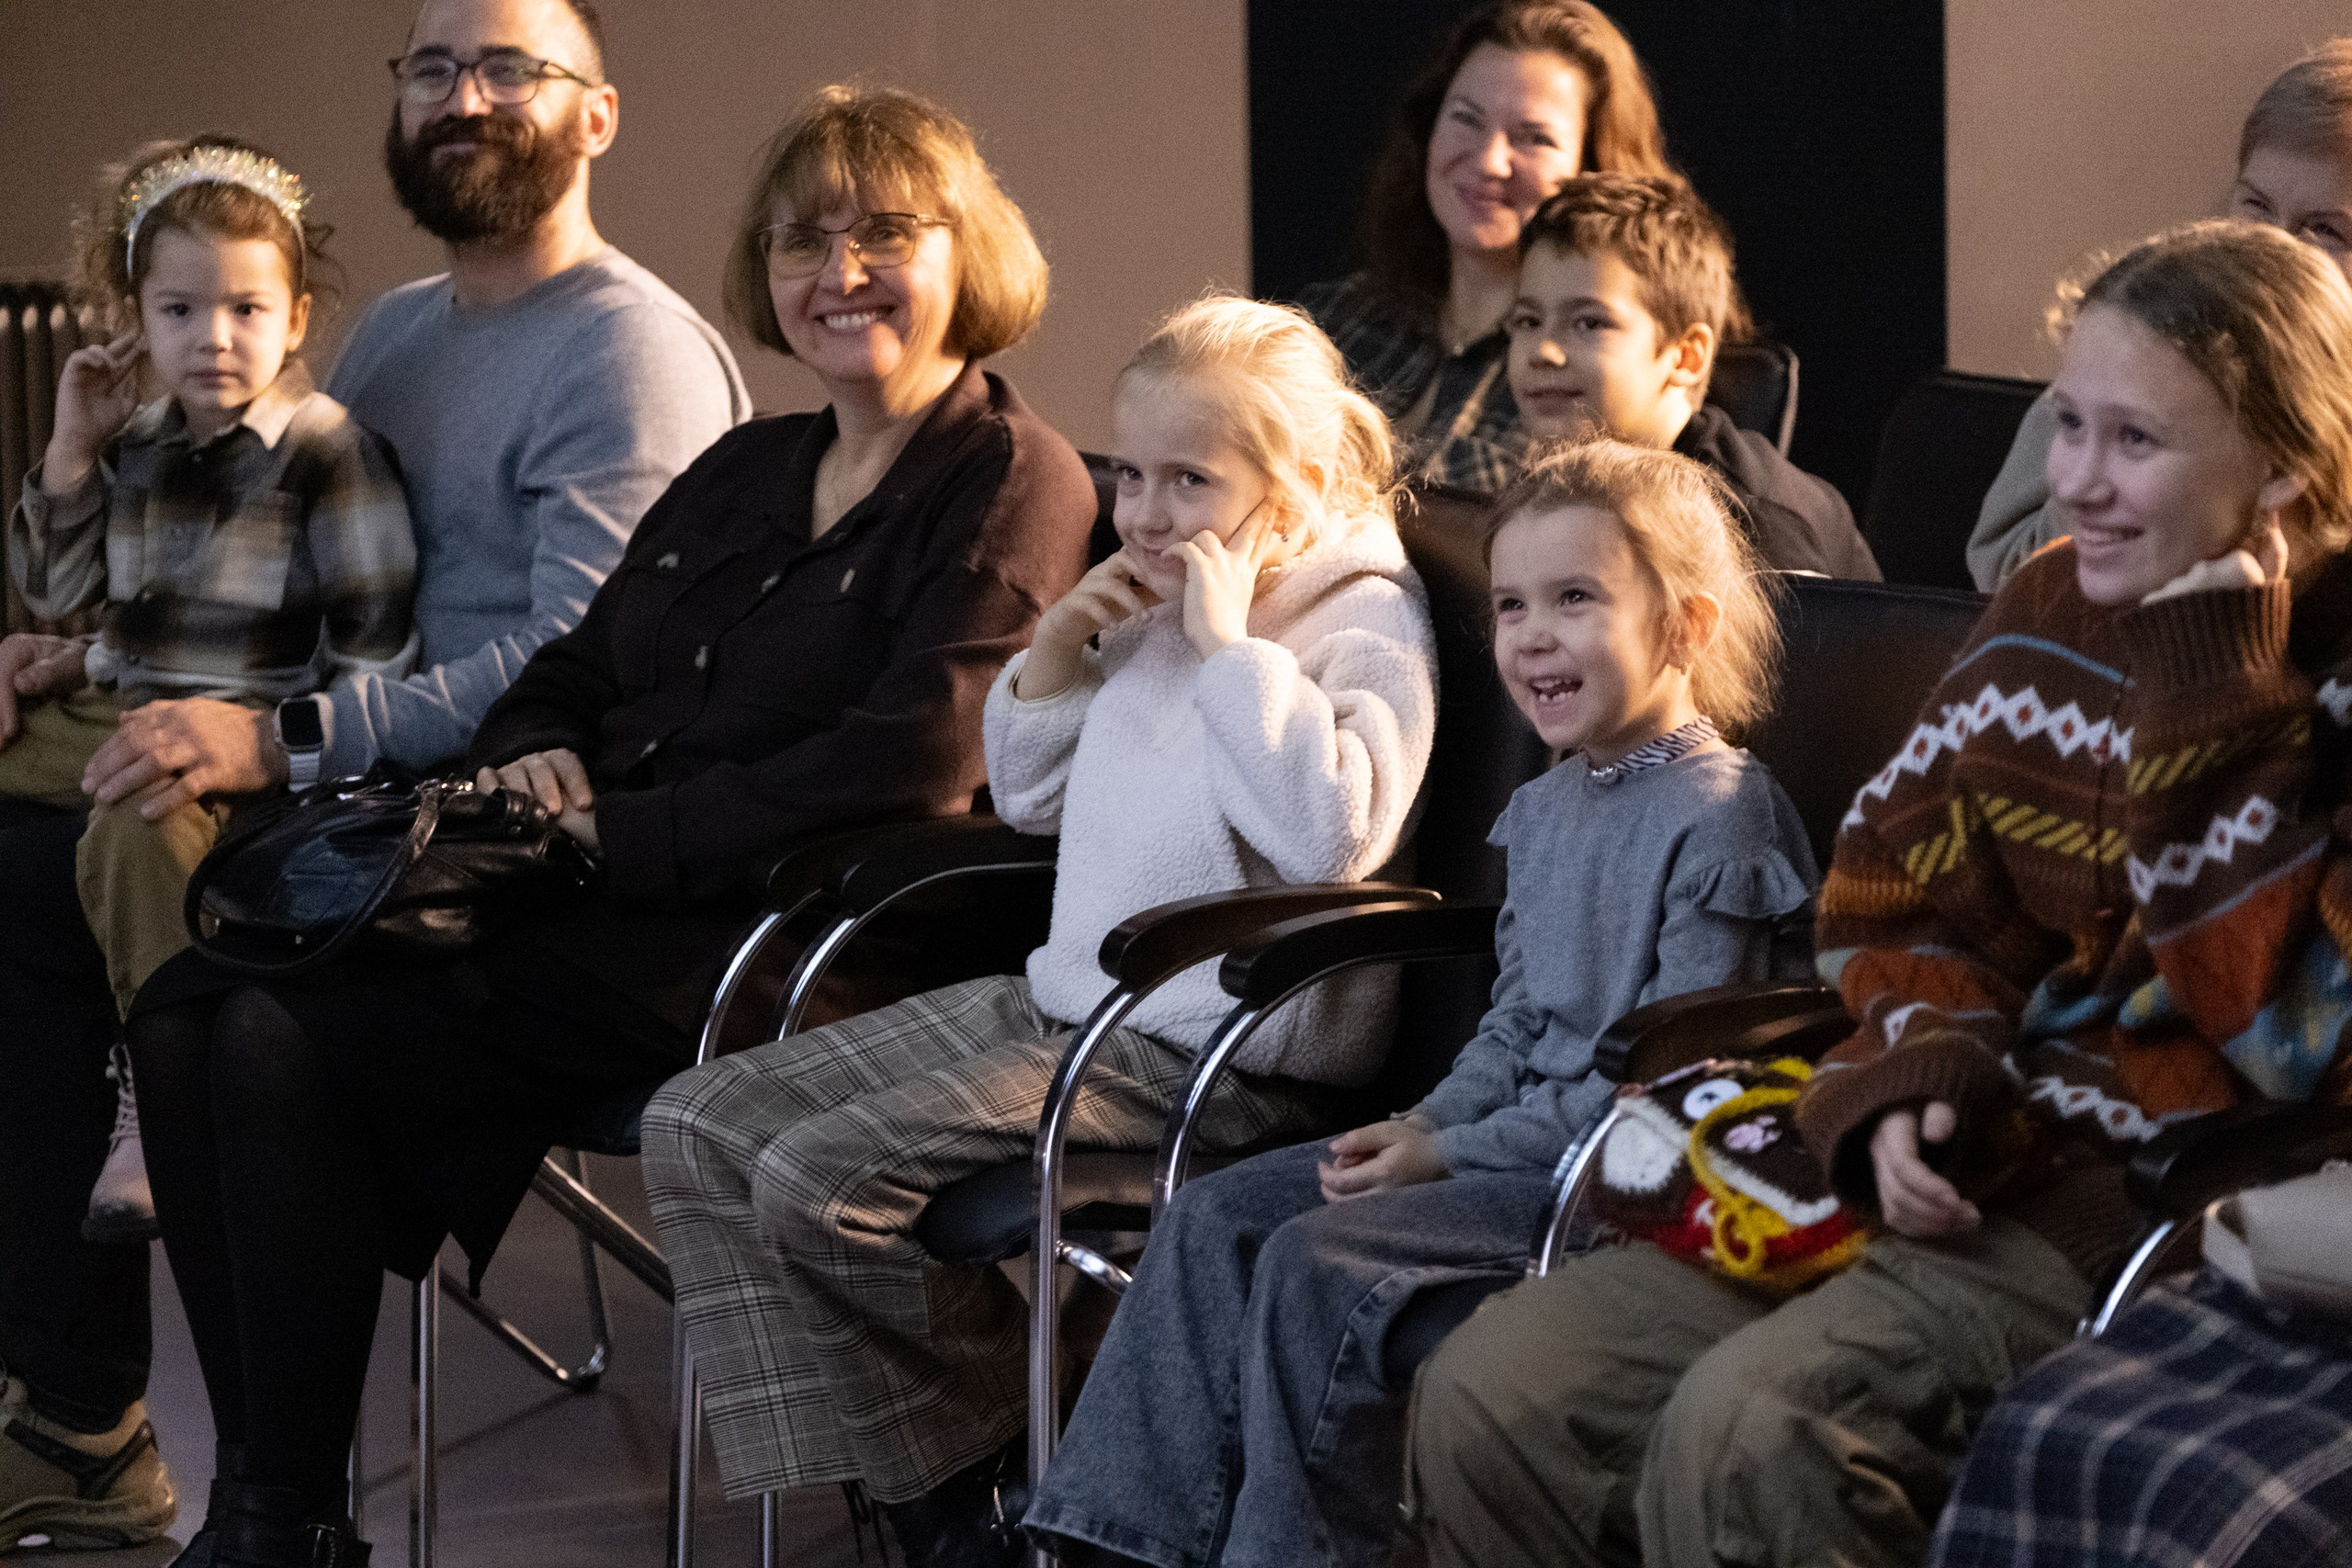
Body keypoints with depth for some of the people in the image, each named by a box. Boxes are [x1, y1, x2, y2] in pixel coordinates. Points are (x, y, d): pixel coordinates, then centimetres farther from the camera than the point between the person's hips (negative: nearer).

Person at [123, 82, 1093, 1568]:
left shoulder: (1013, 483, -5)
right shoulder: (744, 472, 21)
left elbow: (905, 770, -17)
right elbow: (571, 674, 26)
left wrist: (613, 835, -16)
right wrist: (530, 756, 0)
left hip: (748, 942, -8)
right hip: (589, 902, 9)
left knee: (295, 1043, -22)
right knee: (189, 1004, -11)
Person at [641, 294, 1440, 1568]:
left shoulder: (1366, 624, -9)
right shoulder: (1153, 615, 16)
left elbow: (1332, 836, -27)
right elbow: (1029, 800, 26)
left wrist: (1228, 648, -21)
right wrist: (1057, 656, 8)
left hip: (1212, 1054, -10)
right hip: (1061, 998, 10)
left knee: (823, 1177, -22)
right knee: (700, 1127, 2)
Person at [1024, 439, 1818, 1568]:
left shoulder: (1721, 818, -15)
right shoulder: (1546, 808, 14)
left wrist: (1450, 1154, -17)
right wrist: (1422, 1125, 1)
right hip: (1523, 1136, 10)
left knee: (1319, 1260, -23)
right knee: (1217, 1218, 1)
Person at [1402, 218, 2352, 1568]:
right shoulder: (2050, 615, 11)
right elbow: (1906, 897, 16)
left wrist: (2210, 694, -19)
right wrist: (1918, 1081, -5)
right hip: (1964, 1162, 7)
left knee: (1745, 1432, -31)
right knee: (1490, 1399, -7)